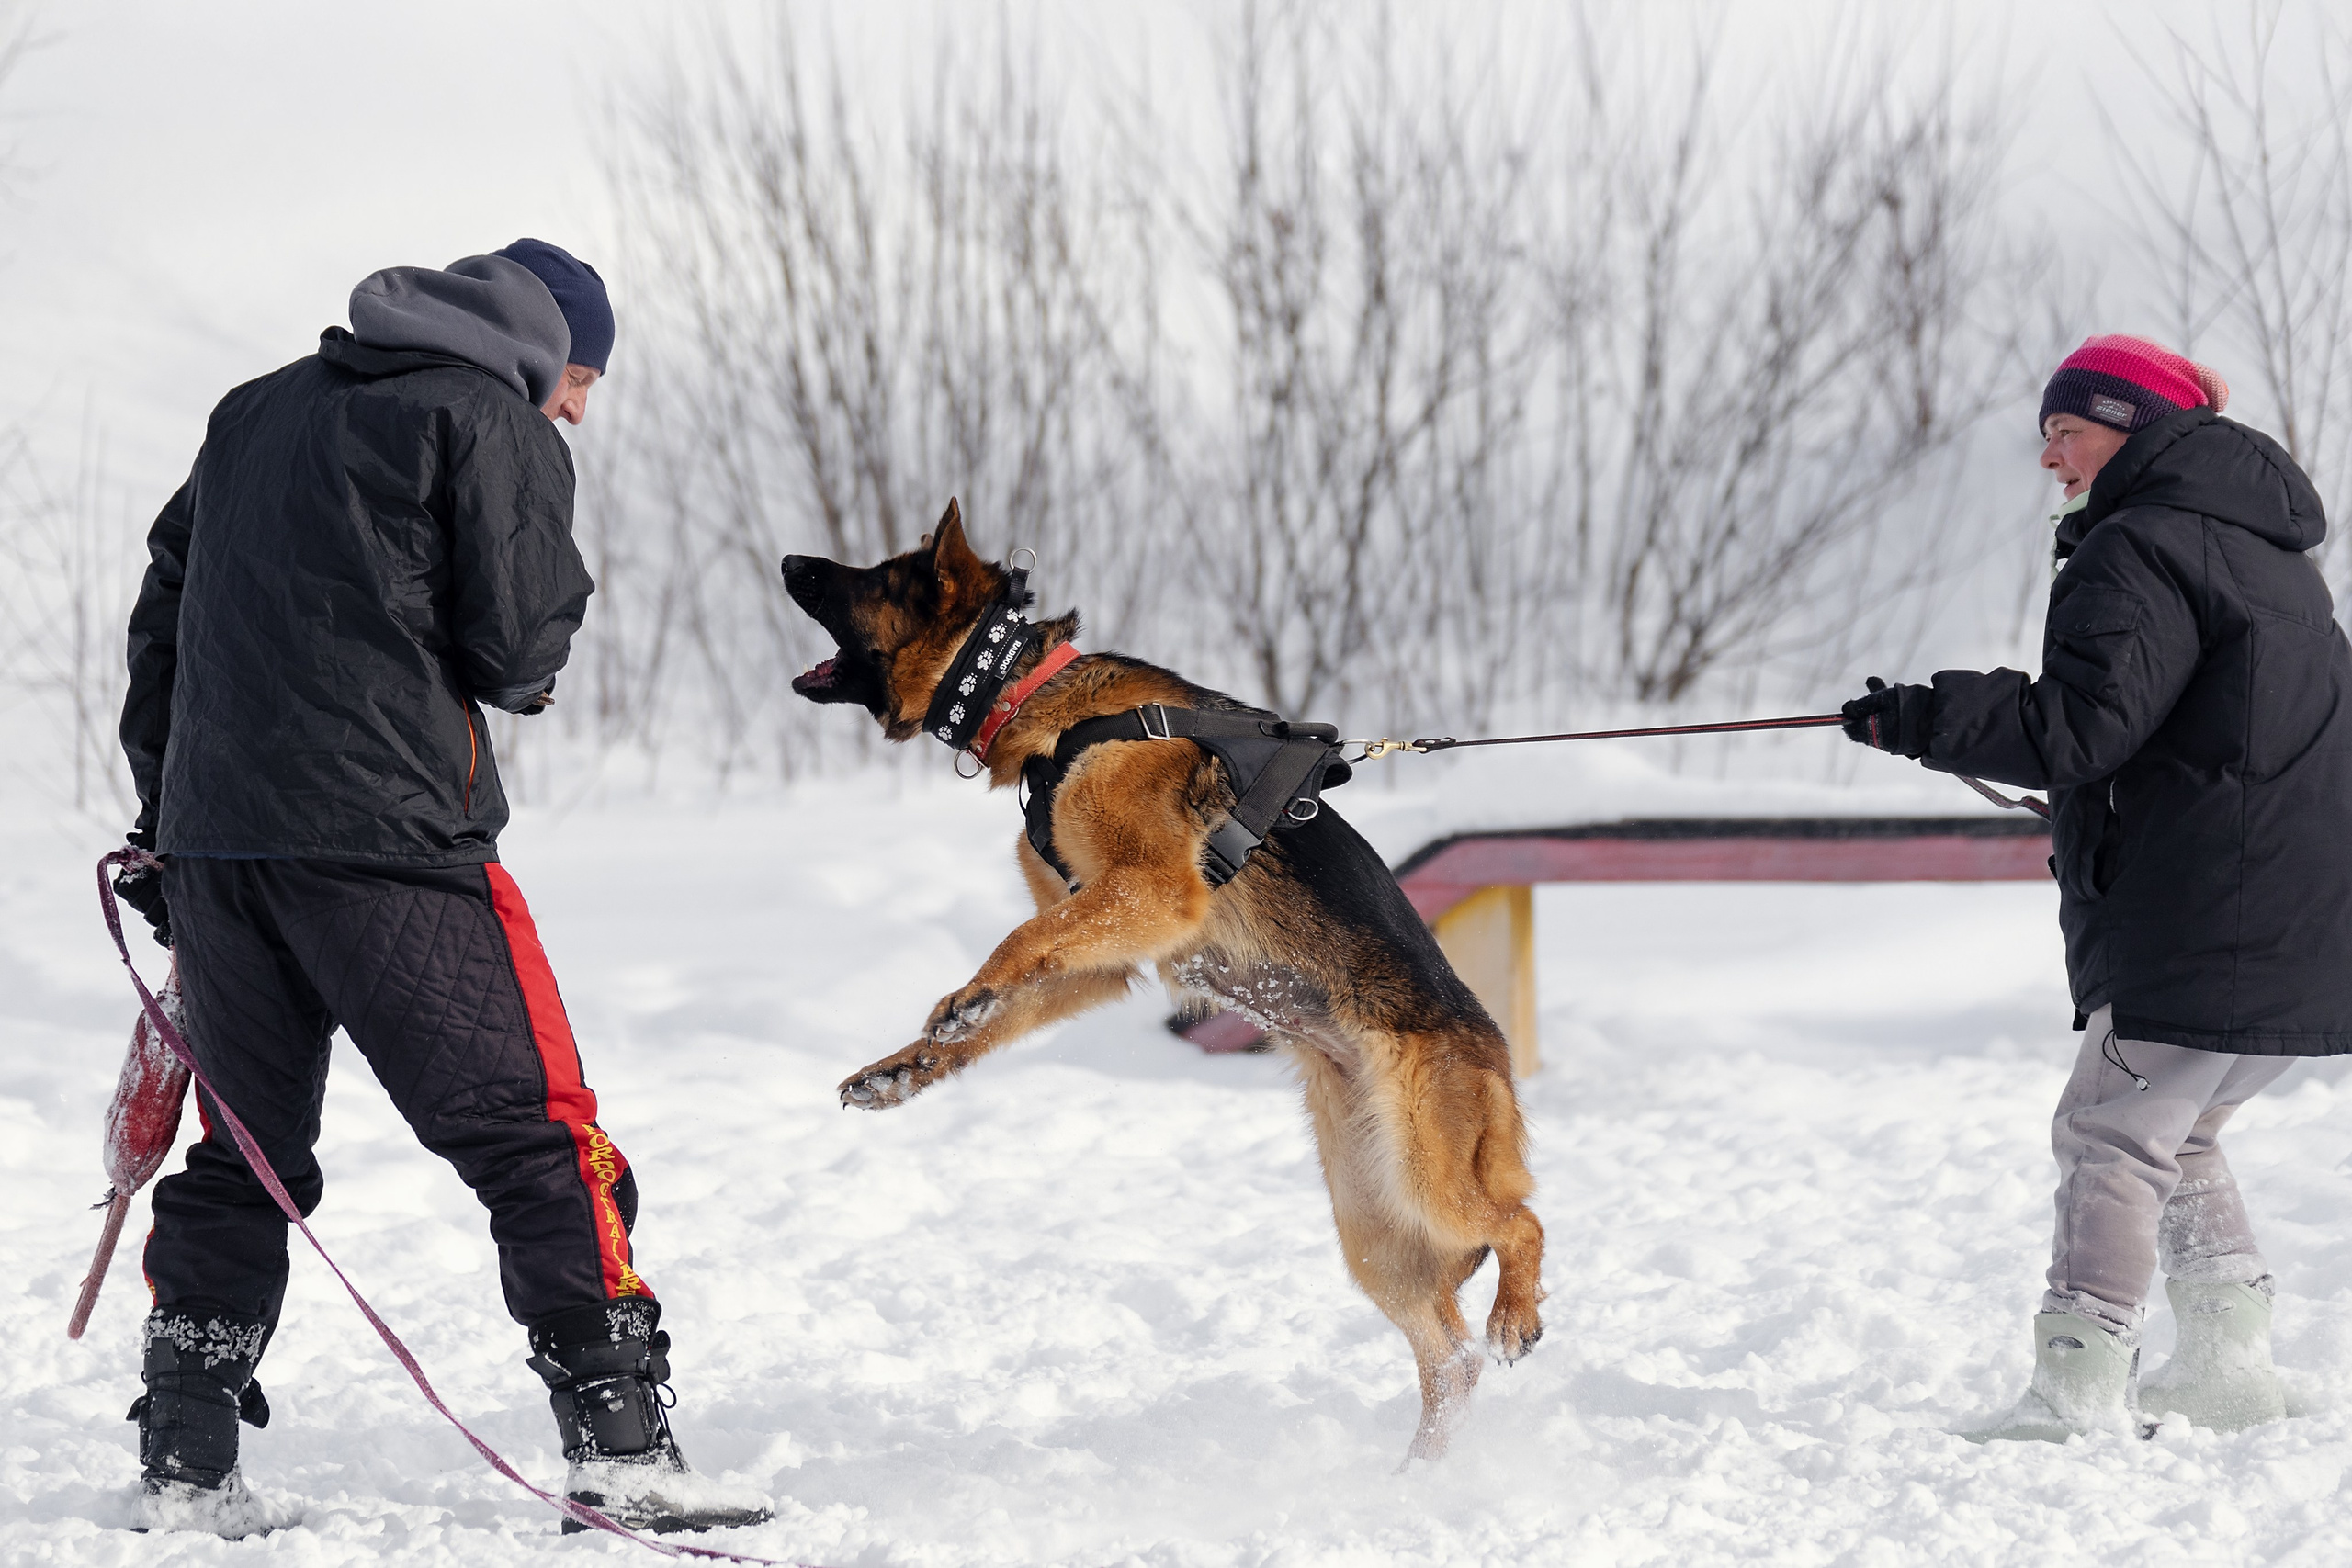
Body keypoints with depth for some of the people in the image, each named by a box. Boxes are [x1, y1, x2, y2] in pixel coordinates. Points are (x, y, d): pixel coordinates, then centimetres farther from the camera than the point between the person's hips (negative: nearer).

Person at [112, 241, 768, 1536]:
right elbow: (517, 647, -9)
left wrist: (164, 814, 25)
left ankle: (184, 1464, 14)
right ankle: (619, 1447, -10)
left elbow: (163, 614, 22)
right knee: (536, 1134, -3)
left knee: (247, 1151, 16)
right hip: (380, 834, -7)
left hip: (211, 834, 7)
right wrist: (518, 677, 15)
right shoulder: (492, 421, 0)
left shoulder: (259, 412, 21)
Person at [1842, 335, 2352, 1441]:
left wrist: (1925, 718, -14)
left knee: (2112, 1136, -10)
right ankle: (2231, 1365, 19)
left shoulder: (2141, 552, -10)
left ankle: (2078, 1393, -16)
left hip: (2208, 924, -10)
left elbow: (2083, 727, -20)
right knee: (2179, 1133, 20)